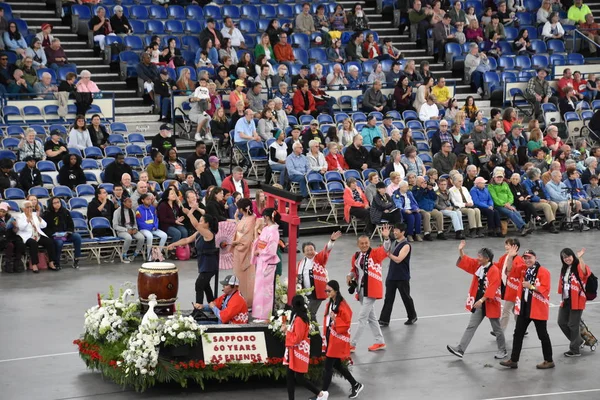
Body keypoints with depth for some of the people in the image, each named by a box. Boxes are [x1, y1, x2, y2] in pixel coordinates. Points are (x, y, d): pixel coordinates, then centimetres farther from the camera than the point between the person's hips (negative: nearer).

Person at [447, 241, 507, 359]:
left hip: (490, 303, -7)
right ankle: (460, 349, 3)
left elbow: (492, 289, -26)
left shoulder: (494, 271, -20)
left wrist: (482, 300, -30)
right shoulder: (478, 265, 3)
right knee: (471, 326, 5)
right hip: (478, 302, 7)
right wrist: (460, 251, -11)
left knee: (496, 328, 9)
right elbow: (464, 261, 5)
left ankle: (502, 350, 24)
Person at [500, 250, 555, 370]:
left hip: (538, 309, -7)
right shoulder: (524, 271, 9)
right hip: (524, 308, 7)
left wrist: (531, 286, -26)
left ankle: (549, 361, 15)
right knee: (518, 334, 8)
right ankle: (513, 360, 14)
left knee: (542, 335, 3)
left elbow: (545, 289, -19)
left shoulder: (543, 272, -12)